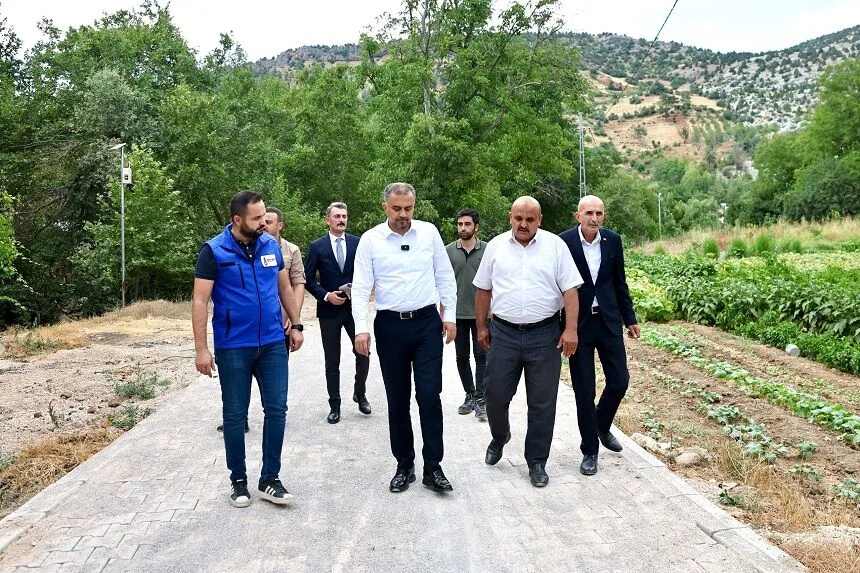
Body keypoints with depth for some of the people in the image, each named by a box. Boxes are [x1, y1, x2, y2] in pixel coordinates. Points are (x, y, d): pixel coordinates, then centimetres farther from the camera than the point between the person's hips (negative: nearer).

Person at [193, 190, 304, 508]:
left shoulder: (271, 245, 4)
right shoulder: (214, 251, -8)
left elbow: (285, 288, 15)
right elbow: (200, 301, -9)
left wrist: (296, 325, 13)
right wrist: (201, 349, -14)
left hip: (273, 343, 4)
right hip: (232, 347, -3)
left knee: (276, 410, 4)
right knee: (235, 415, 8)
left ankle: (270, 479, 18)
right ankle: (238, 480, 24)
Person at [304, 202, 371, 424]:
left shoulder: (357, 243, 2)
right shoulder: (317, 246, -1)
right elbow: (309, 279, 1)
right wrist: (326, 295, -12)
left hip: (354, 307, 1)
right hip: (329, 309, -1)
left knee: (363, 354, 1)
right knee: (332, 362, 7)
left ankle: (360, 393, 26)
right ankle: (334, 405, 20)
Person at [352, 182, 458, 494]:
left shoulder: (429, 232, 2)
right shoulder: (370, 239, -1)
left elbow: (445, 276, 7)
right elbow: (361, 287, -3)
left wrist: (450, 315, 3)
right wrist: (361, 328, -12)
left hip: (427, 322, 0)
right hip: (390, 325, 0)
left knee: (429, 396, -3)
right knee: (397, 399, 9)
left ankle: (433, 467, 10)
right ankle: (404, 465, 23)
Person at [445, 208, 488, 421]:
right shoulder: (449, 251, 1)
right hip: (458, 314, 2)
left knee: (481, 356, -1)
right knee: (462, 357, 10)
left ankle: (480, 400, 2)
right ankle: (470, 395, 25)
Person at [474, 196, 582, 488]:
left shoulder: (555, 245, 0)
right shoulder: (495, 246, 5)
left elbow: (570, 289, -2)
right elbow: (483, 289, 12)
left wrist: (571, 329, -10)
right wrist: (481, 327, 11)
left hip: (544, 335, -1)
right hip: (503, 334, 2)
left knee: (542, 403, 5)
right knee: (495, 394, 7)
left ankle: (537, 461, 20)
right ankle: (499, 437, 37)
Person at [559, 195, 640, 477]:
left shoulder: (612, 240, 1)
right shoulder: (564, 242, -11)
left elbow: (619, 282, 10)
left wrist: (630, 319, 12)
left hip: (609, 321, 4)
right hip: (578, 324, -3)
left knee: (619, 380, 8)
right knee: (584, 390, 3)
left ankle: (602, 426, 37)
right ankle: (590, 450, 19)